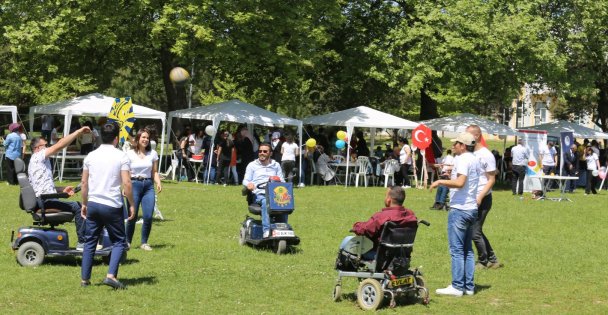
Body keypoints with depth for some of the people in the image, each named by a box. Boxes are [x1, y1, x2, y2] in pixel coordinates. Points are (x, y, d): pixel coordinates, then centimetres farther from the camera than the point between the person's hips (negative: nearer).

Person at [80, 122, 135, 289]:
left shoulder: (91, 156, 7)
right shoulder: (121, 156, -6)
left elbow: (84, 183, 10)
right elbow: (126, 183, -12)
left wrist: (84, 203, 20)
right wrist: (132, 204, -2)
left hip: (93, 204, 4)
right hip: (112, 206, -4)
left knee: (90, 241, 13)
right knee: (119, 241, 7)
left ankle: (85, 279, 15)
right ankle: (111, 275, -9)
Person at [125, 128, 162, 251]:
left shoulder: (153, 154, 8)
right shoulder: (130, 154, 0)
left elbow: (155, 172, 12)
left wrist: (158, 183, -6)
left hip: (148, 186, 3)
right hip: (134, 185, -3)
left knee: (148, 216, -6)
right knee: (132, 217, -2)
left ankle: (144, 242, 10)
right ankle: (127, 242, 17)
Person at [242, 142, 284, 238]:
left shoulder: (276, 165, 25)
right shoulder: (252, 165, 19)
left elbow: (282, 181, 21)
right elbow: (245, 180, 12)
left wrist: (280, 182, -5)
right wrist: (248, 184, -13)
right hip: (259, 194, -2)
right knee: (266, 202, -38)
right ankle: (266, 230, -45)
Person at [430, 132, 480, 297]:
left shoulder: (463, 159, -14)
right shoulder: (475, 160, 15)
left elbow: (460, 183, -26)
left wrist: (440, 181, -17)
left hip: (459, 209, -9)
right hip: (472, 208, 9)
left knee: (457, 250, -5)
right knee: (467, 250, 12)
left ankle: (457, 287, -4)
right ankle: (469, 286, 14)